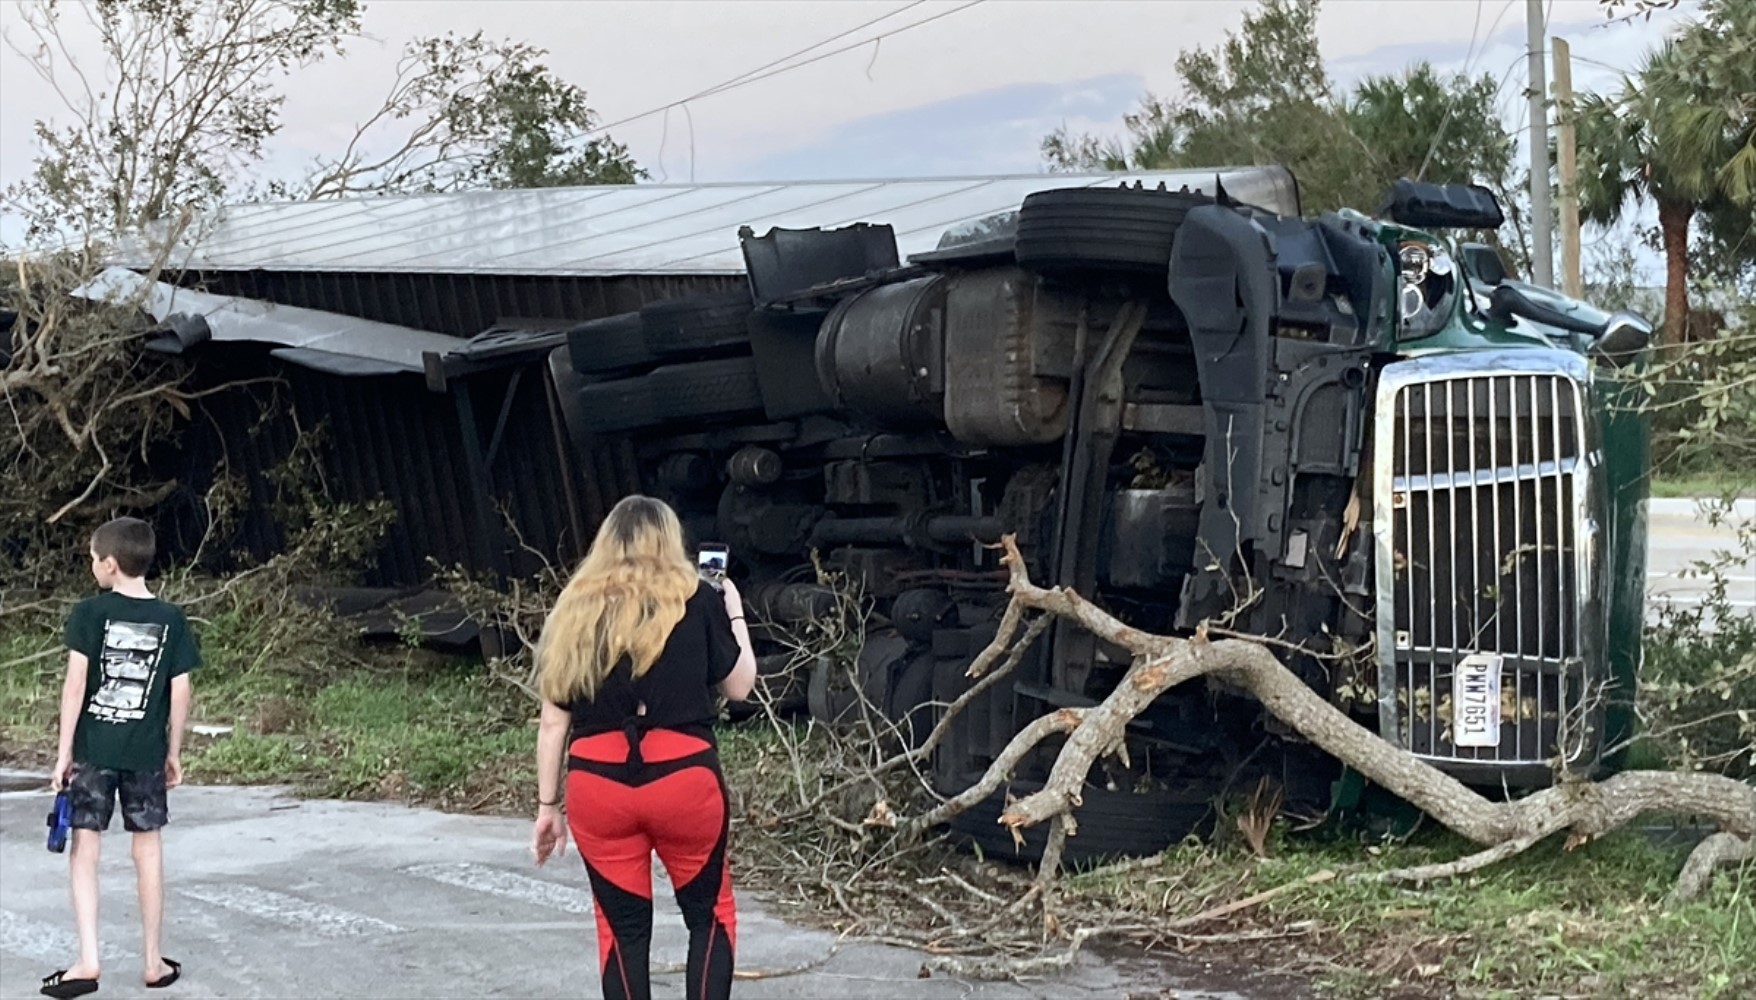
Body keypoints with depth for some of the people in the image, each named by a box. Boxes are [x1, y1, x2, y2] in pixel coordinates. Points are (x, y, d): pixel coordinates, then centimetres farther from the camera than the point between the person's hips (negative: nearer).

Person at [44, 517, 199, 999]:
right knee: (148, 847, 10)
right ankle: (154, 960, 14)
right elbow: (180, 691, 2)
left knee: (84, 849, 4)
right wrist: (174, 752, 12)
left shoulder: (90, 612, -7)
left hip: (92, 750, -2)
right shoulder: (171, 619, 1)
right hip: (147, 753, 2)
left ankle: (87, 961, -3)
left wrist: (64, 751, -5)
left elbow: (75, 683, -10)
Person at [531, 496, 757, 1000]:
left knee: (622, 926, 12)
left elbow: (554, 721, 7)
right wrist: (735, 612, 24)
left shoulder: (573, 610, 8)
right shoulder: (697, 599, 2)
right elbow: (739, 685, 11)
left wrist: (547, 805, 13)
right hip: (682, 778, -2)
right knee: (709, 912, 16)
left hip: (597, 785, 2)